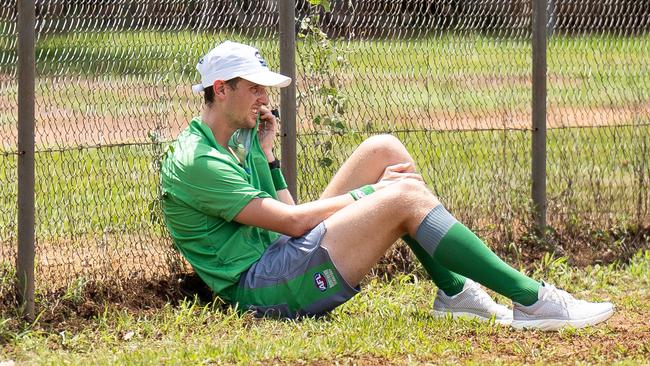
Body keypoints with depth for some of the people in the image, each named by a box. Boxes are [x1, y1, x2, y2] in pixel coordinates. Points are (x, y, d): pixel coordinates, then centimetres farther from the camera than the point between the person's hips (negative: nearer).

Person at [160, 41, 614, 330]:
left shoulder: (233, 142, 19)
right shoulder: (196, 163, -14)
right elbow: (291, 221, -17)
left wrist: (264, 152, 11)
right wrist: (370, 194, -8)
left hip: (285, 260, 10)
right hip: (260, 287, -10)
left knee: (385, 150, 5)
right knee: (405, 197, -22)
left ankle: (454, 290, -1)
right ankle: (532, 300, -21)